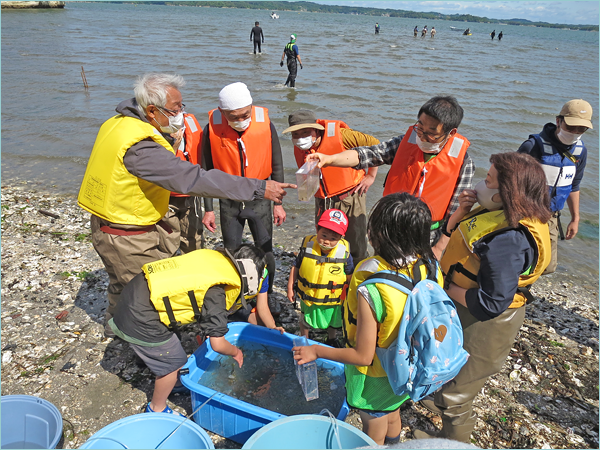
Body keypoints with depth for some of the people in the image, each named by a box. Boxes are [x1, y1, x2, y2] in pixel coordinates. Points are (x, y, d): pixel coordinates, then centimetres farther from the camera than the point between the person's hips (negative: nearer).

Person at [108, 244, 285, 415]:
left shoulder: (217, 260, 0)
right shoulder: (217, 290, -22)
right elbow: (217, 344, -19)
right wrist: (235, 352, 2)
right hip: (140, 320, -8)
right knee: (174, 363, 10)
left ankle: (173, 381, 50)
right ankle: (157, 409, 32)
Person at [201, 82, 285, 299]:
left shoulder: (265, 125, -14)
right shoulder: (212, 129, -14)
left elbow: (277, 167, -3)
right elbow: (207, 172, -3)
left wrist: (278, 203, 0)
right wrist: (208, 209, -1)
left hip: (260, 198, 0)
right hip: (229, 201, 1)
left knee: (265, 252, 7)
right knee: (231, 253, 12)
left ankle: (267, 295, 29)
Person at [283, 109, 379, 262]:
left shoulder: (338, 135, -21)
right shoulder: (299, 148, -3)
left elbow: (375, 144, -12)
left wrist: (371, 175, -8)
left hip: (351, 197, -5)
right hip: (323, 202, 5)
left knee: (357, 248, 3)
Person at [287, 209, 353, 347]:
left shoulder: (344, 252, -22)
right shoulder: (307, 245, -20)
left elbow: (350, 276, -7)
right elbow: (296, 267, -7)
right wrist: (290, 287, -3)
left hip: (332, 300, 0)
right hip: (307, 296, 0)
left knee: (332, 322, 27)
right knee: (305, 320, 27)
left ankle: (332, 339, 58)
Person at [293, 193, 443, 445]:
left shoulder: (370, 291, -38)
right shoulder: (431, 269, -19)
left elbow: (363, 355, -29)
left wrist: (317, 352, -16)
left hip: (377, 380, -6)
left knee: (374, 435, 24)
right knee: (392, 416, 35)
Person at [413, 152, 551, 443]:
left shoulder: (509, 240, -35)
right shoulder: (499, 212, -5)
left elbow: (490, 304, -35)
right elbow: (451, 231, 9)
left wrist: (448, 288, -21)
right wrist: (462, 210, -11)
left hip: (483, 324, -10)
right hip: (461, 311, 10)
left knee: (456, 394, 13)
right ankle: (440, 401, 65)